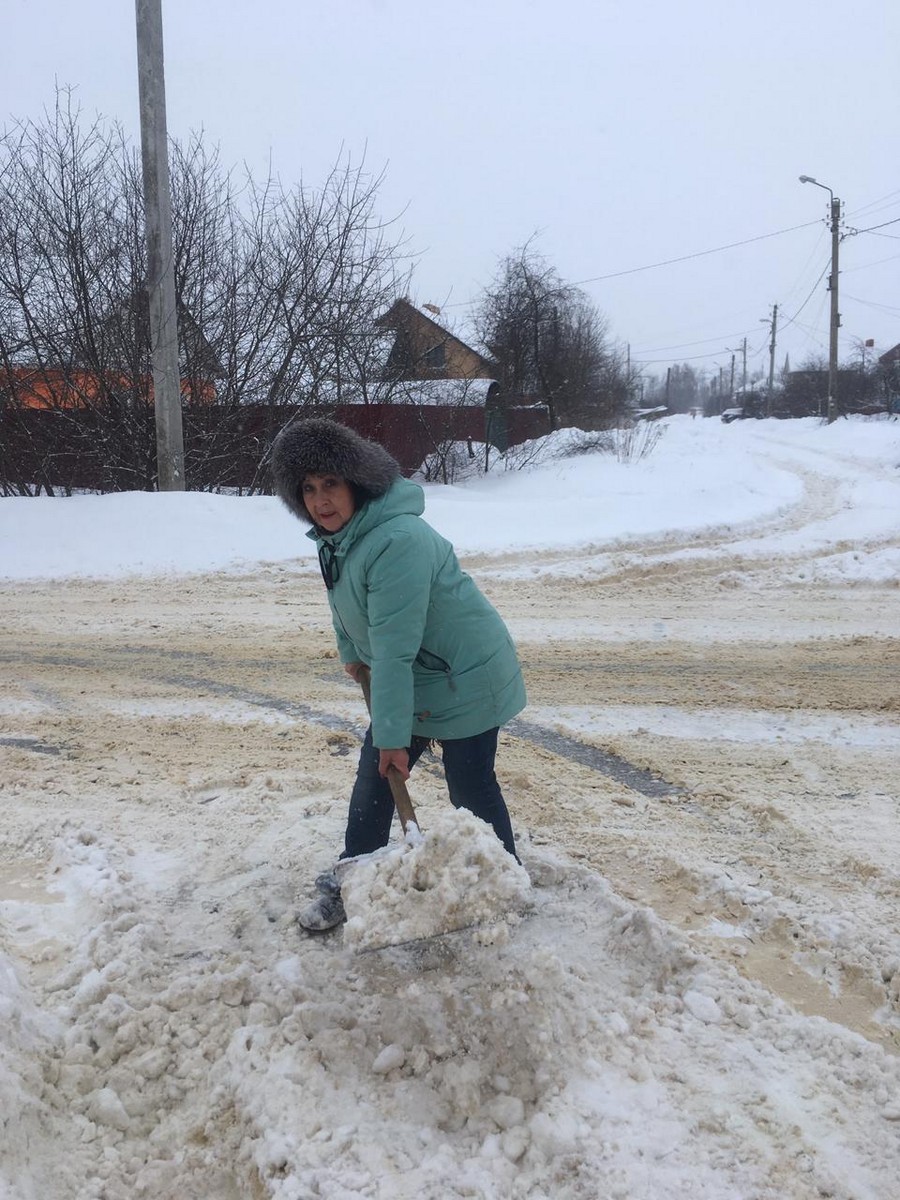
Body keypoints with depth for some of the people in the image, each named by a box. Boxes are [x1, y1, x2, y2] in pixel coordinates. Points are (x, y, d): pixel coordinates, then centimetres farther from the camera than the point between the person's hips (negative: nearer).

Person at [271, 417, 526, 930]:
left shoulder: (397, 541, -33)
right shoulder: (336, 532, -2)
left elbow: (396, 648, -32)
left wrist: (393, 735, -28)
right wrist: (351, 650, 27)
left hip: (465, 679, -9)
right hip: (408, 678, 9)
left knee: (472, 789, 4)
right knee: (373, 781, 12)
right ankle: (349, 885, 26)